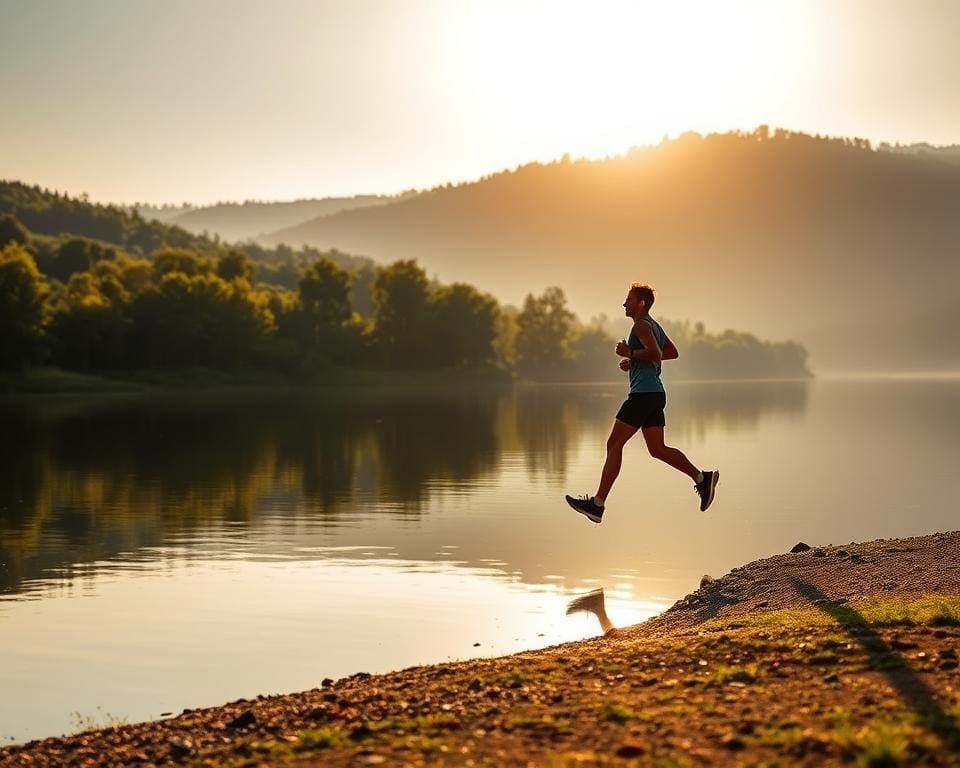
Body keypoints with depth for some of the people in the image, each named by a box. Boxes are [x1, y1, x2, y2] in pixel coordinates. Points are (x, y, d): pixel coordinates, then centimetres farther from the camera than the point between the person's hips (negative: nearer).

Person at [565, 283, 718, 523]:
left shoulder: (642, 325, -10)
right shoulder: (654, 326, 20)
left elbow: (655, 353, -24)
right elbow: (673, 352, 27)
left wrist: (630, 353, -11)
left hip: (644, 393, -10)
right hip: (655, 394, 10)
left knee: (614, 444, -7)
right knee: (657, 449, 10)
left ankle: (597, 504, -7)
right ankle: (702, 478, 1)